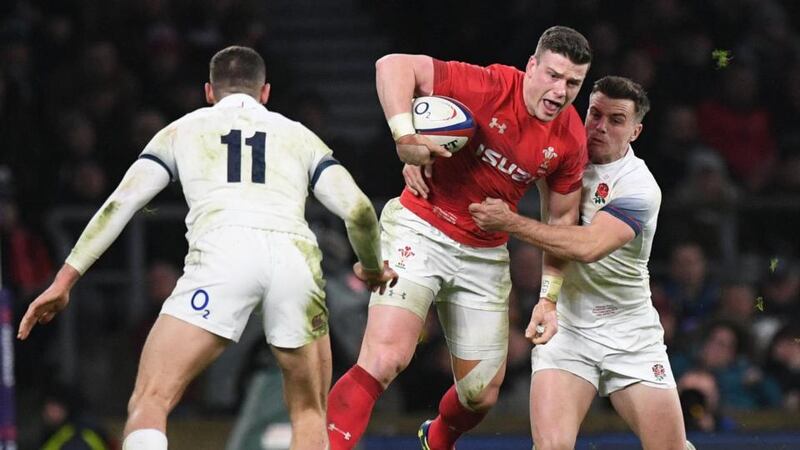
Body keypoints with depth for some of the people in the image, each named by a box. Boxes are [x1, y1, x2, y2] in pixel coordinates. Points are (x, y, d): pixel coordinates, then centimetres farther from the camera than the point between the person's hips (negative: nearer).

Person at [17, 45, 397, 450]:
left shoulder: (183, 130, 27)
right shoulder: (299, 136, 29)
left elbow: (119, 204, 18)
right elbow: (359, 211, 17)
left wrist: (65, 279, 18)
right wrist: (373, 268, 36)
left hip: (221, 253, -2)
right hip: (296, 255, 2)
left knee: (149, 403, -5)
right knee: (309, 415, 19)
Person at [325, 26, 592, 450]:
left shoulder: (570, 140, -3)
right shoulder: (490, 88, -20)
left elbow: (561, 217, 10)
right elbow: (393, 65, -22)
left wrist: (549, 297, 4)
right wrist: (405, 136, -33)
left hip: (485, 255, 5)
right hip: (420, 231, -5)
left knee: (482, 394, 11)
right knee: (384, 359, -23)